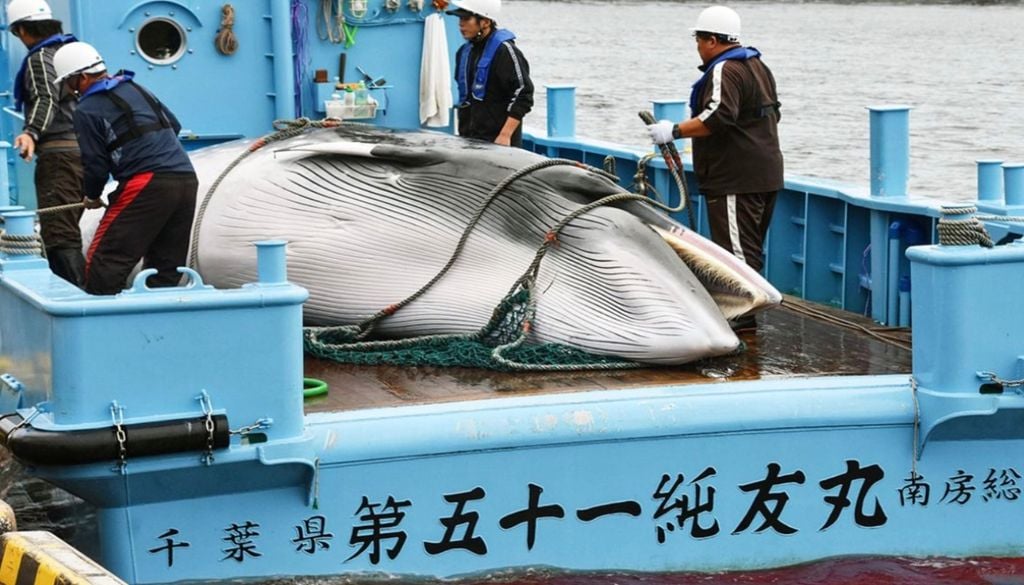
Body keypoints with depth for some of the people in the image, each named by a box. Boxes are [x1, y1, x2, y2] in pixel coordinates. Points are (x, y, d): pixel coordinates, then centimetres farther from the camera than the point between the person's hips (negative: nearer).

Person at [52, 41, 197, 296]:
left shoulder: (87, 111, -1)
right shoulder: (137, 89, 22)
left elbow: (95, 163, -1)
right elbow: (174, 126, 29)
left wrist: (91, 197, 17)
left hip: (147, 185, -8)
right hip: (187, 178, 8)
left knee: (103, 263, -5)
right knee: (166, 268, 10)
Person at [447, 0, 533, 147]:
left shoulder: (504, 51, -11)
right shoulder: (465, 51, 14)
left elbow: (523, 96, -15)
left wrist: (505, 135, -19)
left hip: (498, 141, -8)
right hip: (468, 140, 8)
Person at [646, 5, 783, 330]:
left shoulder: (724, 71, -15)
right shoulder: (758, 65, 18)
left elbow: (717, 117, -30)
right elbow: (773, 113, 28)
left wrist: (675, 131, -27)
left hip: (735, 180, -10)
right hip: (764, 175, 10)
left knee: (737, 248, -8)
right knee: (750, 247, 15)